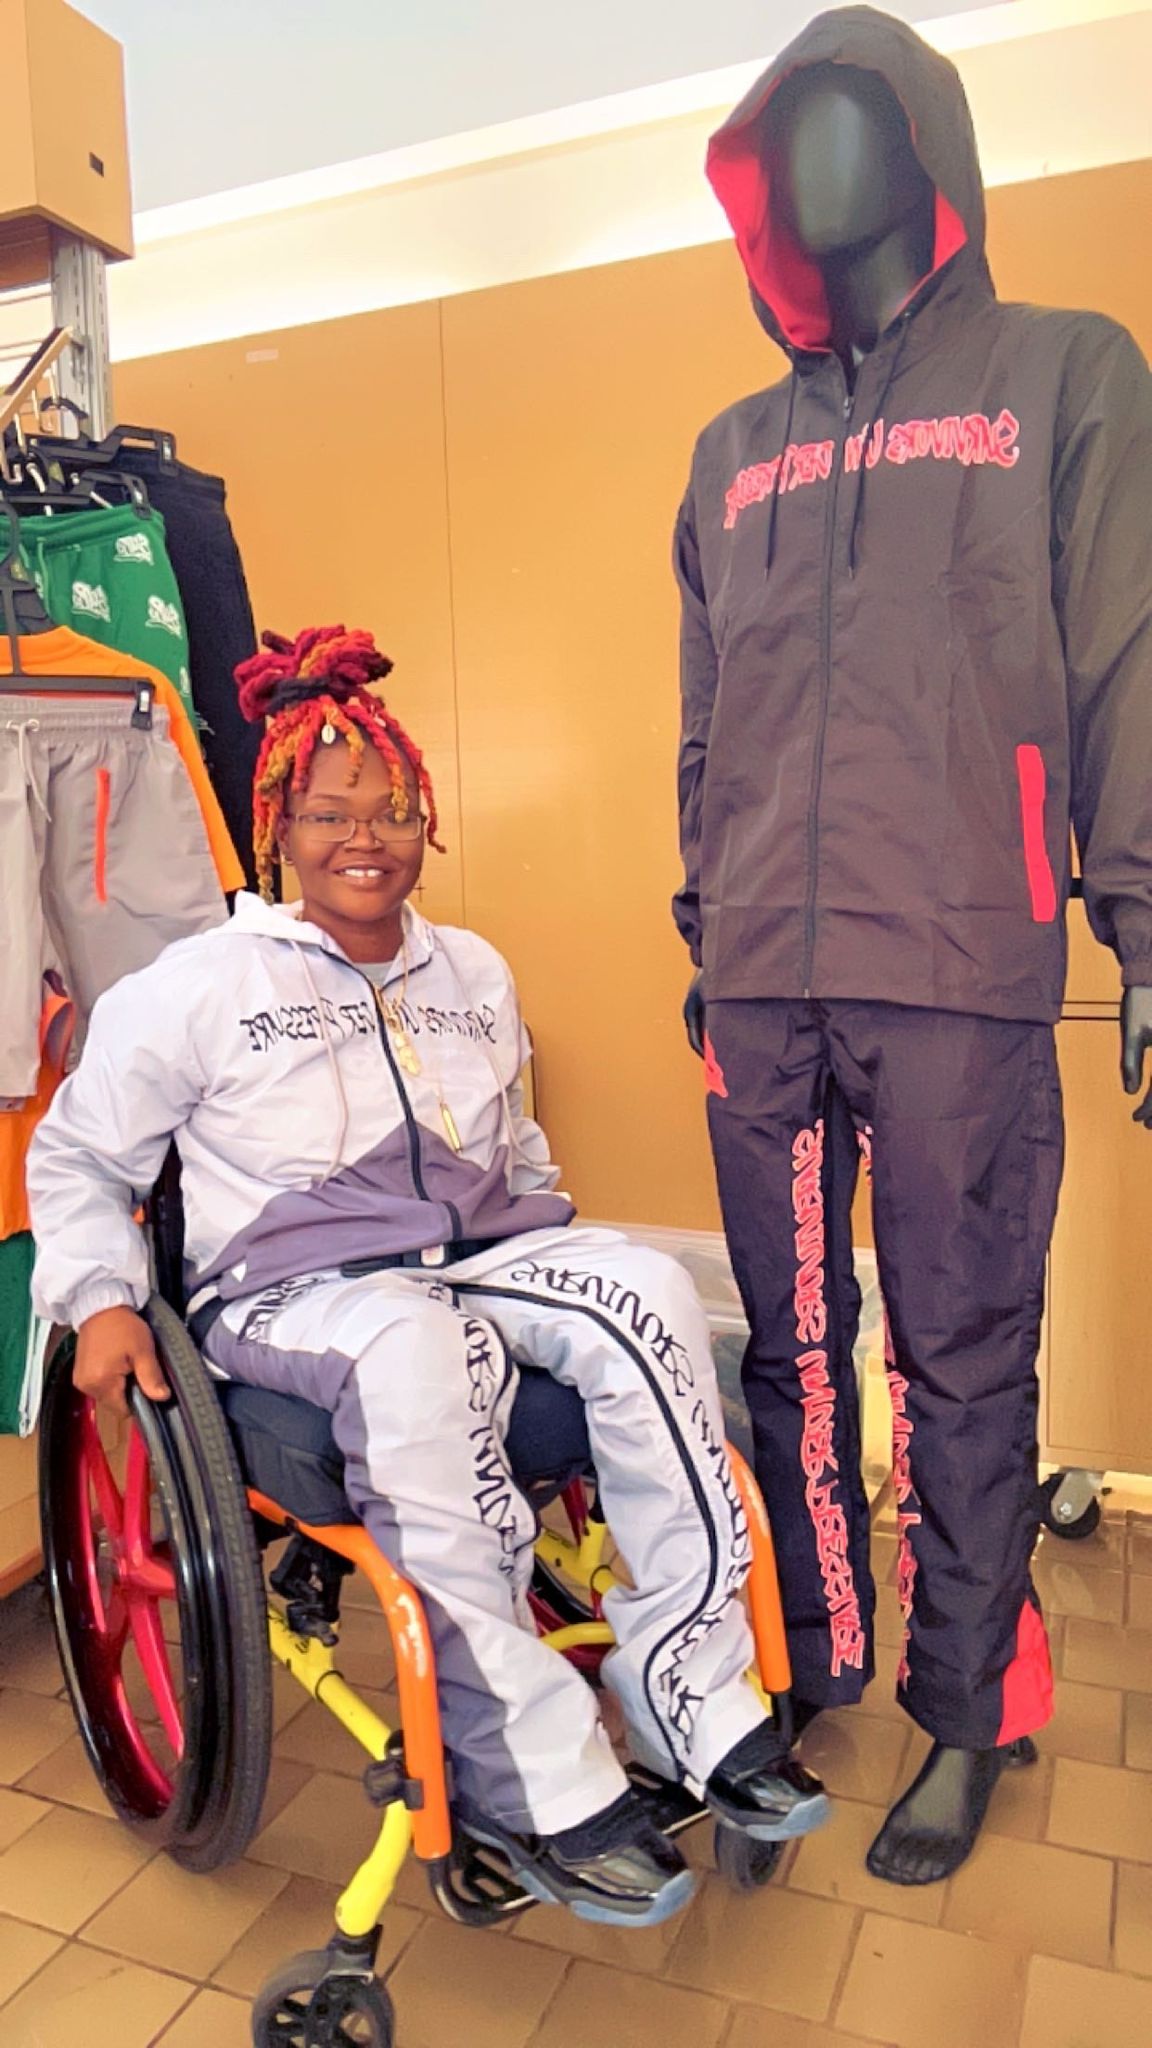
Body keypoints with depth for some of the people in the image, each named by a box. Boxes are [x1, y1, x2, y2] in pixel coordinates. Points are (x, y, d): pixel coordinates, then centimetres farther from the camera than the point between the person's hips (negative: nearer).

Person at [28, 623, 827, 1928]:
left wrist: (551, 1262, 11)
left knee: (649, 1294, -27)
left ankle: (690, 1694, -19)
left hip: (476, 1253, 5)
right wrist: (102, 1302, -5)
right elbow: (75, 1157, 10)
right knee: (415, 1353, -40)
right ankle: (528, 1779, -28)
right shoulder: (201, 983, 4)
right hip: (290, 1281, -4)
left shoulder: (476, 975, 18)